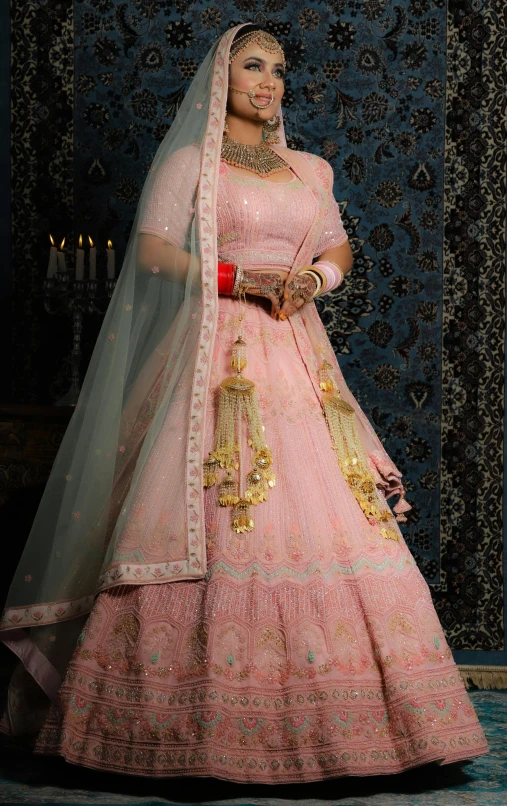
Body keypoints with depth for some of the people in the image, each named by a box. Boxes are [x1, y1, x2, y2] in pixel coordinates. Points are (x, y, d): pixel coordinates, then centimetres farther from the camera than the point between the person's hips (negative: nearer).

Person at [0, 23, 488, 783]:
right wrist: (241, 278, -12)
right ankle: (205, 723, -5)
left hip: (298, 356, 5)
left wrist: (313, 277, 0)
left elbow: (340, 250, 22)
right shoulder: (188, 160, 7)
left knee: (331, 515, -4)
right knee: (213, 525, -12)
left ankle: (324, 715, 5)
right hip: (217, 354, -5)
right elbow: (151, 250, -3)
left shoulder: (308, 169, 21)